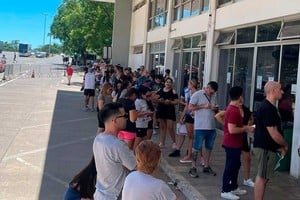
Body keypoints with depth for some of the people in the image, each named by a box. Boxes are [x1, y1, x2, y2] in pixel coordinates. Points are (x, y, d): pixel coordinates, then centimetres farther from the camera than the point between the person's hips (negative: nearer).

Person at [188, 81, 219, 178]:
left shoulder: (213, 97, 14)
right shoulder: (197, 95, -6)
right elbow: (190, 107, -13)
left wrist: (215, 109, -1)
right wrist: (204, 106, -18)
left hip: (211, 127, 7)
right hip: (200, 127, -7)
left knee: (208, 147, 13)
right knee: (197, 148, -1)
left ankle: (206, 166, 25)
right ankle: (193, 168, 6)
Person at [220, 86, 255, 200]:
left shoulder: (234, 108, 10)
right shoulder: (233, 111, -23)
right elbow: (232, 130, -27)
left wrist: (245, 127, 9)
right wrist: (246, 128, -17)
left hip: (234, 143, 10)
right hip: (232, 144, -10)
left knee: (235, 165, 19)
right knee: (230, 167, -1)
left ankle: (234, 187, 31)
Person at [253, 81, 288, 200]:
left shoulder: (269, 107, 12)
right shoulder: (268, 109, -21)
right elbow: (274, 134, -22)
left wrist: (280, 146, 12)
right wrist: (285, 145, -5)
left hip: (266, 147, 10)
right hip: (265, 148, -10)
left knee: (263, 177, 16)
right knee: (262, 177, -3)